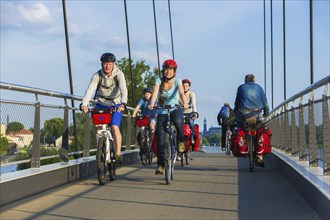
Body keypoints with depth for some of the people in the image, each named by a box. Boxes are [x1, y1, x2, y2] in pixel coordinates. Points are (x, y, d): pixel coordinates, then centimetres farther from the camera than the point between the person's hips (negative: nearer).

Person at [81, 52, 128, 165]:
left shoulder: (119, 74, -17)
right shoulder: (97, 76, -15)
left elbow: (123, 89, -31)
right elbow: (90, 89, -29)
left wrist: (123, 103, -49)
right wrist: (84, 104, -45)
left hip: (115, 105, -2)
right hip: (101, 105, 2)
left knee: (115, 127, -19)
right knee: (97, 126, -14)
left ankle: (118, 155, -15)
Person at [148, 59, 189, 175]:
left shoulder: (177, 81, -7)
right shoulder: (159, 80, -6)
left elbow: (181, 93, -24)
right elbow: (155, 93, -21)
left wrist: (185, 103, -44)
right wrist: (151, 104, -41)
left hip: (175, 108, -1)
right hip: (162, 111, 1)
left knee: (178, 121, -36)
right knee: (160, 136, -9)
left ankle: (181, 141, -6)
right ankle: (160, 164, -2)